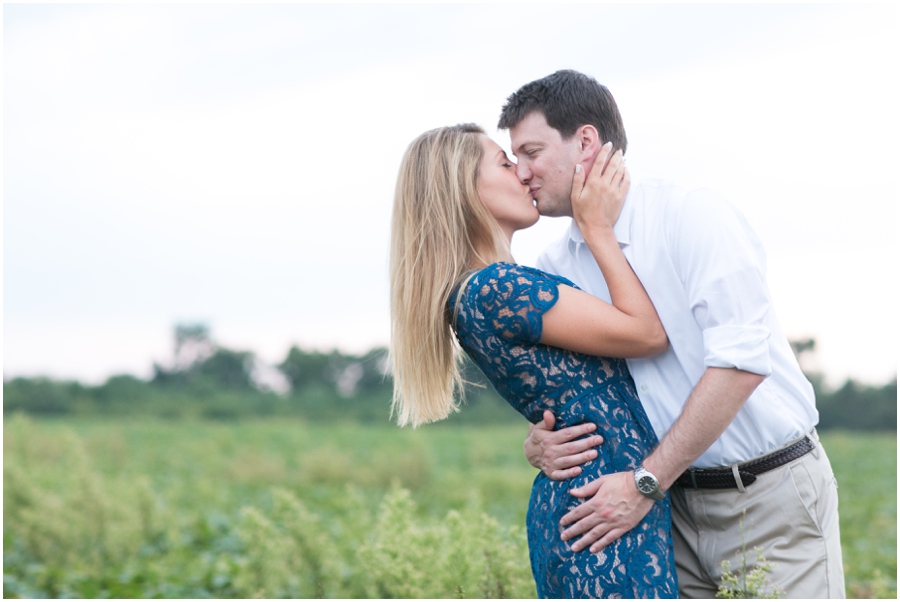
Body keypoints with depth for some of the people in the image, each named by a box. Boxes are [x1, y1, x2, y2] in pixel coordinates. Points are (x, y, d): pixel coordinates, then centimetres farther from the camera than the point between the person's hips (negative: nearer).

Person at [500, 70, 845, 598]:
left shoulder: (691, 214, -12)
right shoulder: (555, 268, 6)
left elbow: (741, 361, -22)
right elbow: (548, 396, 14)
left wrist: (645, 482, -23)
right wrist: (537, 444, -12)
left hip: (771, 495, -5)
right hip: (673, 505, 5)